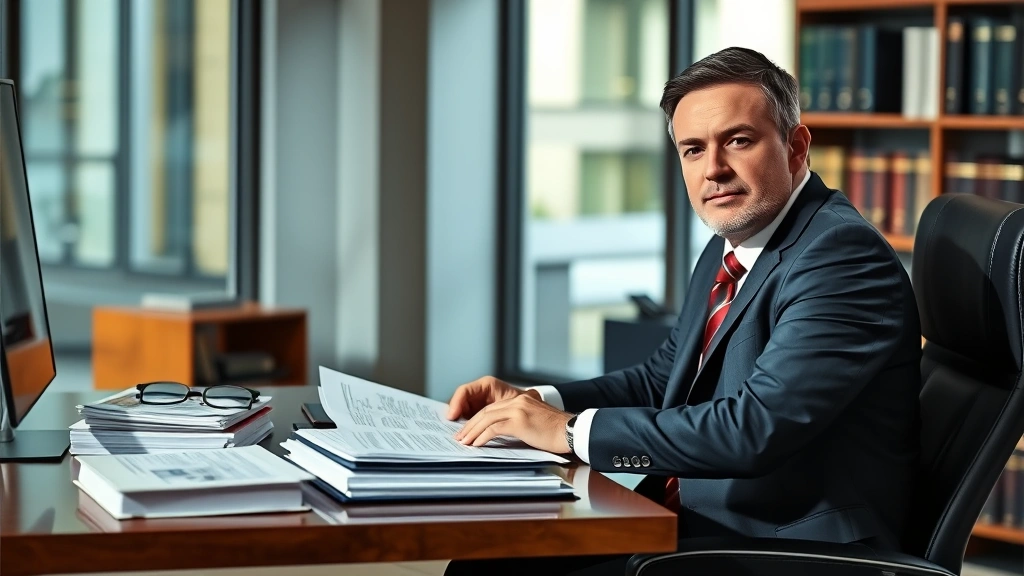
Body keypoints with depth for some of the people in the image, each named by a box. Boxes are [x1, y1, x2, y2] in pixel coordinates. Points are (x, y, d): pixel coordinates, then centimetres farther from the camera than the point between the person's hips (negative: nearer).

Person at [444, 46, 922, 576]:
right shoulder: (728, 250, 13)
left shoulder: (843, 255, -18)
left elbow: (757, 428, -27)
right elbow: (664, 379, 24)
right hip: (690, 529, 9)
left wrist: (571, 431, -20)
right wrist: (536, 403, 6)